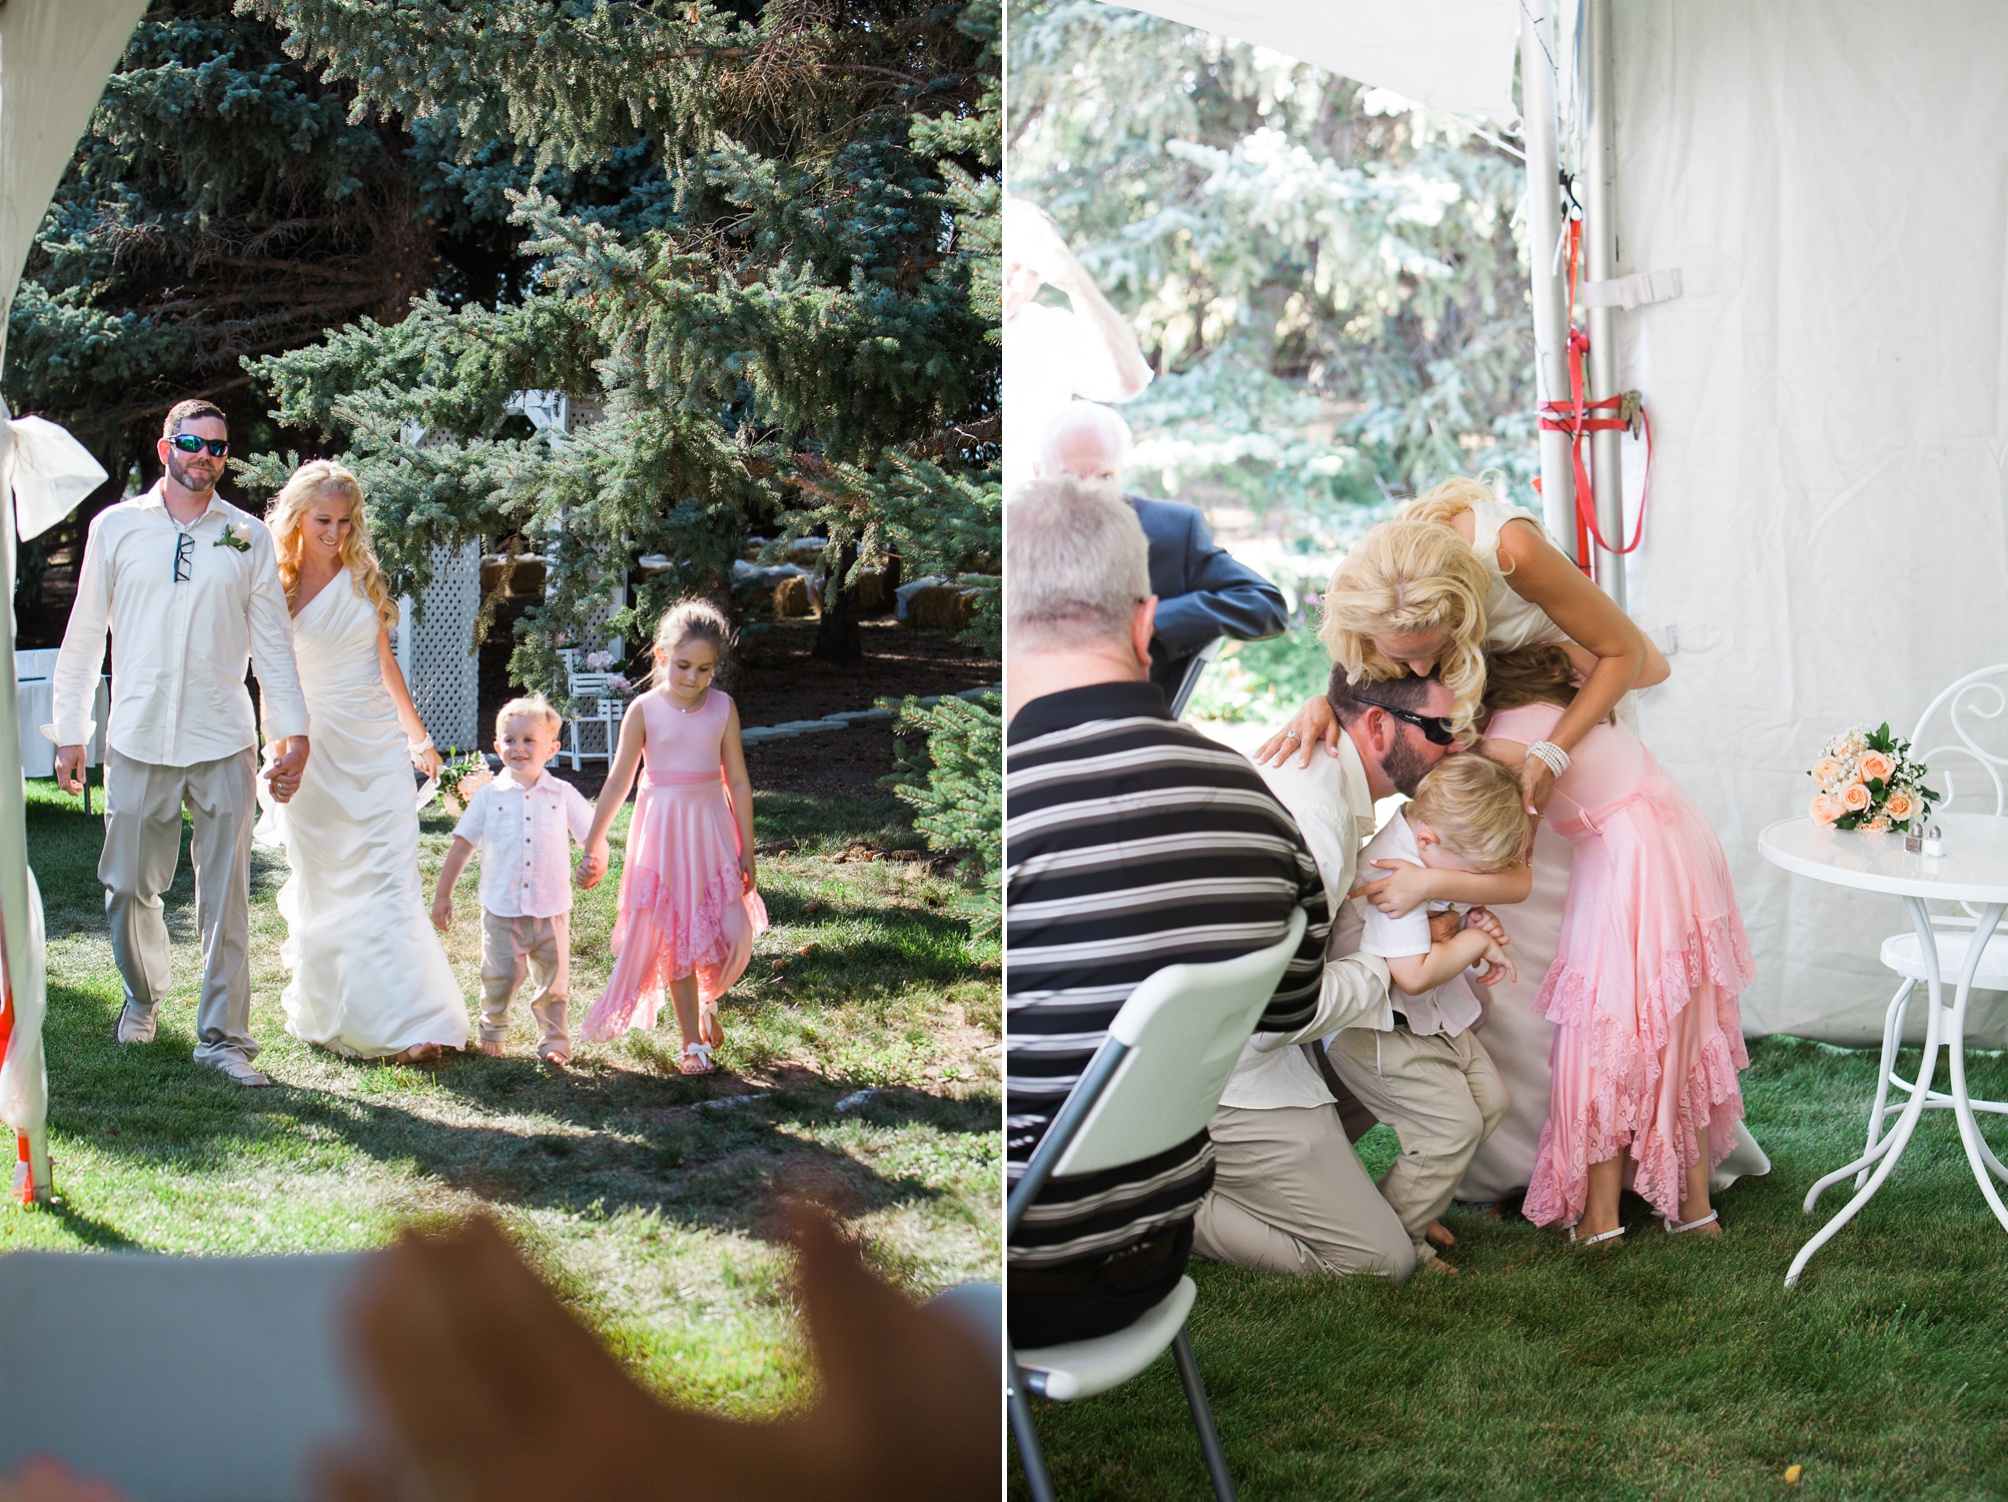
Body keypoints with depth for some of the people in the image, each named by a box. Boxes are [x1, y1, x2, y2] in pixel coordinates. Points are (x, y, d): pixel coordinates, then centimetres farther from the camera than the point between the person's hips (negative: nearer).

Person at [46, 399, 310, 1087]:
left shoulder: (249, 538, 7)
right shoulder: (115, 527, 7)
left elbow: (272, 643, 9)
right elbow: (85, 636, 10)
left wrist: (292, 732, 3)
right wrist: (69, 732, 7)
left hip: (224, 746, 0)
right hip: (137, 744, 0)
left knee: (226, 898, 0)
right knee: (129, 887, 7)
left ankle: (223, 1036, 8)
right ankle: (143, 999, 33)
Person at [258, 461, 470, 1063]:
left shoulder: (363, 579, 6)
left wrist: (419, 737, 22)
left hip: (376, 747, 2)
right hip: (311, 748, -2)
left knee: (390, 883, -7)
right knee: (321, 886, 7)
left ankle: (411, 1024, -12)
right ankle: (324, 1014, 22)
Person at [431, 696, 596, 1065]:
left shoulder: (563, 795, 2)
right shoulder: (488, 796, 2)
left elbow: (592, 836, 10)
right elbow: (462, 845, 6)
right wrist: (442, 895, 6)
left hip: (551, 910, 1)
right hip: (502, 910, 0)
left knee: (553, 982, 6)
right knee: (499, 978, 0)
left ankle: (553, 1039, 22)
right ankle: (492, 1032, 23)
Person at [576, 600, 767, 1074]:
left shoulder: (723, 708, -2)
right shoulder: (644, 710, -6)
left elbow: (738, 780, 2)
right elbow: (618, 784, -1)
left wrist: (746, 849, 3)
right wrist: (592, 845, 2)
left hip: (713, 826, 2)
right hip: (663, 829, -2)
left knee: (733, 933, -3)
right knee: (676, 936, 2)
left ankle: (707, 999, 29)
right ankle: (694, 1042, 11)